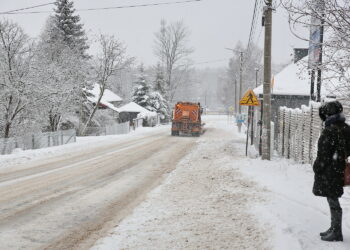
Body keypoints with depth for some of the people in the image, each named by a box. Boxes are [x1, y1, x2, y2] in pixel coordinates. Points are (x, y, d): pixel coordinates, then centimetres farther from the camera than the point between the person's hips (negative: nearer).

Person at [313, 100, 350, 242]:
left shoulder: (330, 131, -19)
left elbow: (324, 154, -18)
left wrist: (317, 169, -9)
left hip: (329, 172, -9)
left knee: (333, 201, -2)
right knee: (334, 201, 18)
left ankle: (336, 233, 5)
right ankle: (334, 229, 28)